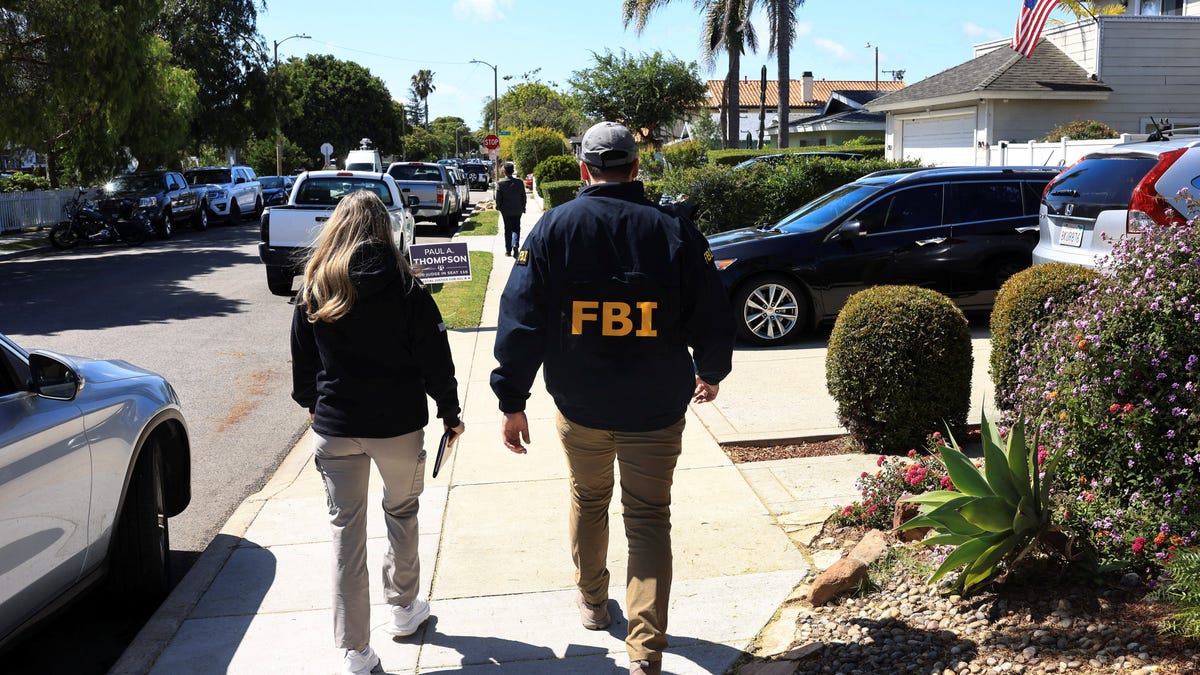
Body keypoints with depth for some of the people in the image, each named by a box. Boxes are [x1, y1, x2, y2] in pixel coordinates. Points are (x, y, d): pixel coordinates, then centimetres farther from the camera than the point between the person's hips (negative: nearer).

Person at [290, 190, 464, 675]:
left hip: (335, 429, 1)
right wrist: (450, 412, 7)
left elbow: (302, 364, 7)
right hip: (397, 425, -1)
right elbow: (435, 359, -6)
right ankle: (403, 608, 37)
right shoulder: (405, 289, -8)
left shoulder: (313, 291, -2)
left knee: (346, 530, 7)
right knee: (401, 513, 21)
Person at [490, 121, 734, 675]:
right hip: (656, 408, -1)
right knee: (649, 520, 7)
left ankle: (592, 603, 42)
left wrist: (512, 401, -2)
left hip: (579, 404, 1)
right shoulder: (674, 231, -6)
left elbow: (520, 318, -8)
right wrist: (711, 373, 19)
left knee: (588, 500, 23)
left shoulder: (554, 228, -6)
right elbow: (712, 318, 0)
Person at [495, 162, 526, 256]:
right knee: (516, 228, 13)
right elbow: (523, 196, 0)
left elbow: (498, 198, -8)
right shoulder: (520, 182, -7)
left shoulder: (500, 183, -12)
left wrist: (498, 207, 8)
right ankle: (515, 244, -10)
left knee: (507, 230, 8)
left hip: (506, 210, -1)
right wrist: (523, 207, 12)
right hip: (517, 210, 1)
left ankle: (508, 250, 10)